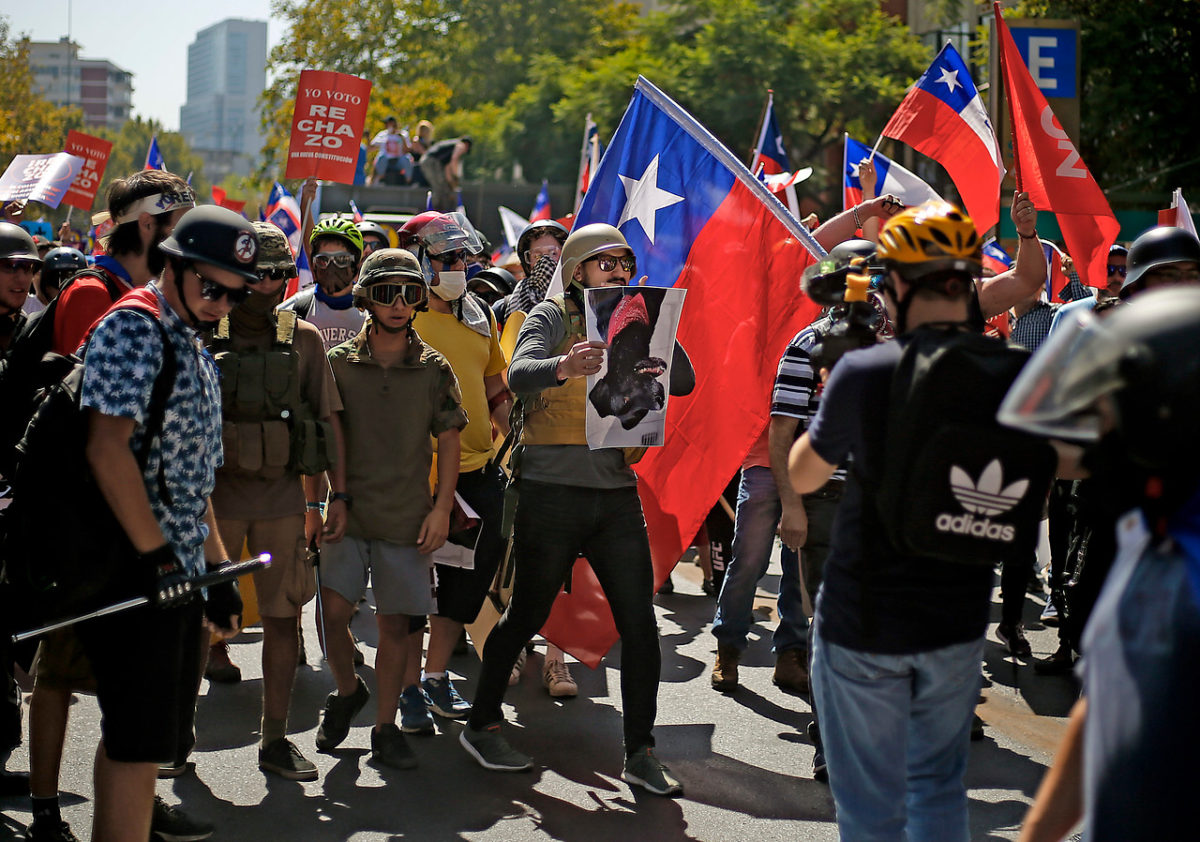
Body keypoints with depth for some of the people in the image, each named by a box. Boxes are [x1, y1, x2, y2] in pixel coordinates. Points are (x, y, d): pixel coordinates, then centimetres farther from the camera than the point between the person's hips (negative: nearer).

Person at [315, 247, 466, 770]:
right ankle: (347, 692, 21)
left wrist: (442, 509, -1)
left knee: (395, 623, 2)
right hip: (350, 512, 0)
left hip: (408, 518, 0)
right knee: (333, 612, -7)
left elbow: (448, 441, 7)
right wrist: (336, 496, -6)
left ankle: (385, 728, 12)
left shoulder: (434, 369, 4)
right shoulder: (340, 363, 3)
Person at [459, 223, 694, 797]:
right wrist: (565, 367, -42)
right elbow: (519, 374, -21)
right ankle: (481, 726, 22)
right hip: (553, 490, -5)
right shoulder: (552, 317, -2)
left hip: (618, 493, 5)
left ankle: (640, 754, 6)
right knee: (527, 615, 5)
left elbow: (683, 382, 4)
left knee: (640, 624, -1)